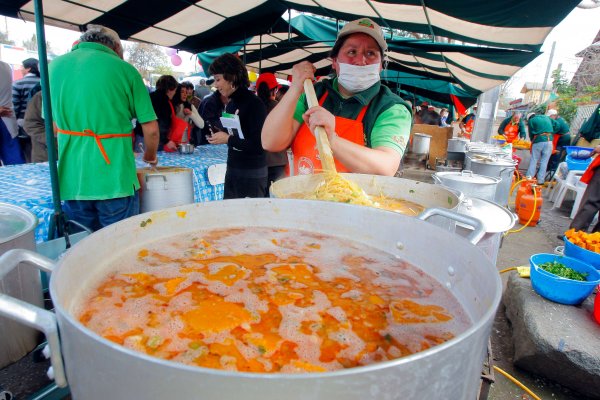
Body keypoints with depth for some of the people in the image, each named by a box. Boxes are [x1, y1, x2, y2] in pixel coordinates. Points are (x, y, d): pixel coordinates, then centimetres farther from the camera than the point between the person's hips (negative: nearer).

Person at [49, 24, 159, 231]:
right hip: (116, 181, -3)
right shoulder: (124, 69, -3)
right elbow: (151, 129, -4)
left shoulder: (55, 65, 7)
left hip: (72, 181, 4)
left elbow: (55, 126, 16)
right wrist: (150, 156, 16)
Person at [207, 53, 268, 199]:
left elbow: (259, 144, -21)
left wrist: (228, 139, -15)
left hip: (252, 174, -8)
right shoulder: (230, 105, 10)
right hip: (232, 170, 8)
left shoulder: (254, 103, -14)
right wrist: (218, 136, 1)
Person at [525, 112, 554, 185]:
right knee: (544, 162, 5)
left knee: (533, 161, 5)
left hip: (538, 141, -3)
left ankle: (529, 178, 4)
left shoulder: (531, 120, 8)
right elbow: (552, 130, 18)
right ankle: (540, 180, 6)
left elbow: (531, 134, 8)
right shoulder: (546, 118, 21)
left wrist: (533, 142, 20)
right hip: (549, 141, 3)